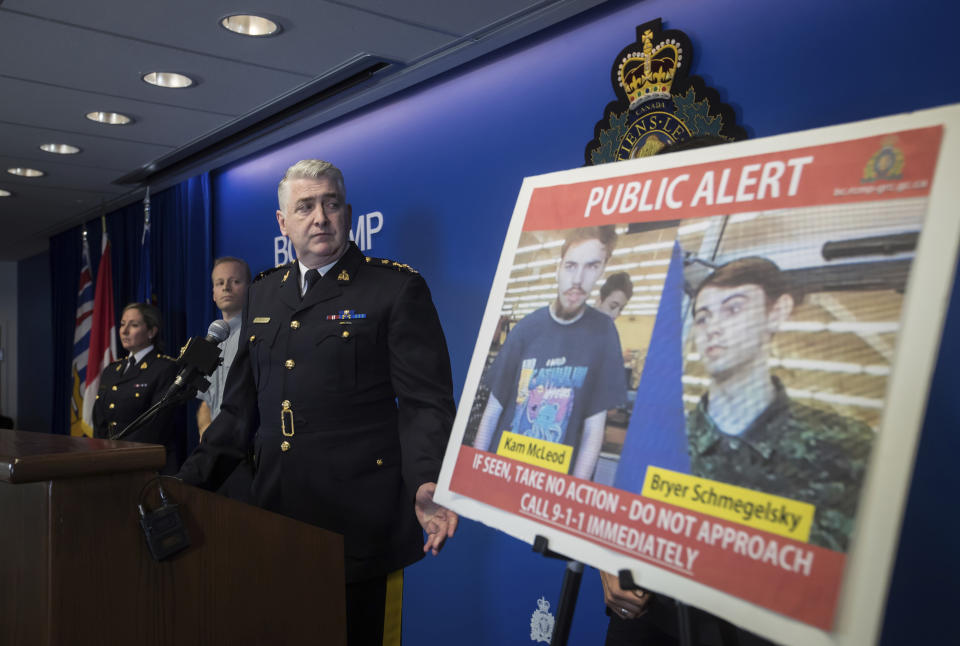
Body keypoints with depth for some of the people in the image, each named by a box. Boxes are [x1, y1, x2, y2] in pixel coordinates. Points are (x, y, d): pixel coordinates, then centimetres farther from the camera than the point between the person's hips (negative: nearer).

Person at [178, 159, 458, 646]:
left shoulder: (397, 289, -4)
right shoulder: (262, 294, 14)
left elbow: (426, 402, -10)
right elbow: (242, 406, 16)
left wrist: (426, 484, -26)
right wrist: (189, 483, 7)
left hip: (357, 521, -5)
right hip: (277, 516, 5)